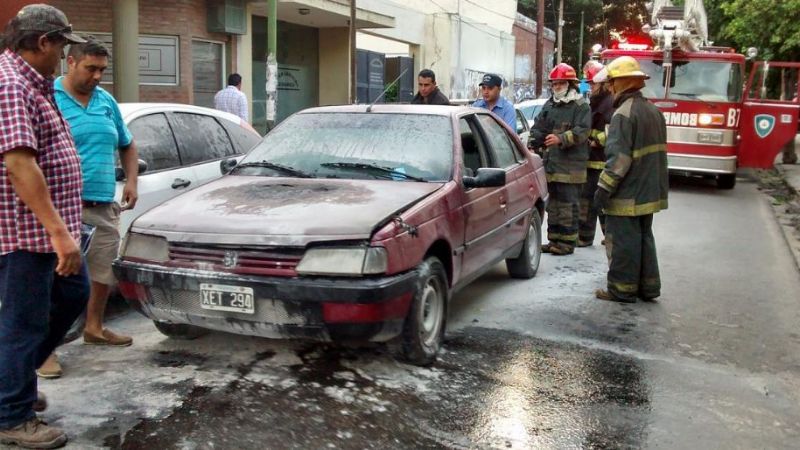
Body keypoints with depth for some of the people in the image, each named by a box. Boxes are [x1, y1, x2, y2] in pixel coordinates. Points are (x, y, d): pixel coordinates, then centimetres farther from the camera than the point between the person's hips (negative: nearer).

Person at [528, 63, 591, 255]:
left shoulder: (580, 106, -4)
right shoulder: (549, 105, 18)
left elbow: (582, 131, -15)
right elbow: (538, 127, 17)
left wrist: (561, 138, -27)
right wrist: (532, 145, 1)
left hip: (570, 165, -7)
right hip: (551, 164, 7)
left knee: (568, 205, -4)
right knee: (553, 203, 12)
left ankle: (567, 242, 2)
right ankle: (554, 240, 21)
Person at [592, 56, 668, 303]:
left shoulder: (624, 114, -17)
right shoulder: (653, 111, 12)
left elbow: (619, 158, -23)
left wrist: (604, 188, -18)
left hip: (627, 194, -9)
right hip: (649, 192, 9)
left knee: (623, 242, 0)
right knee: (644, 237, 17)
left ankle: (622, 290, 7)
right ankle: (648, 286, 23)